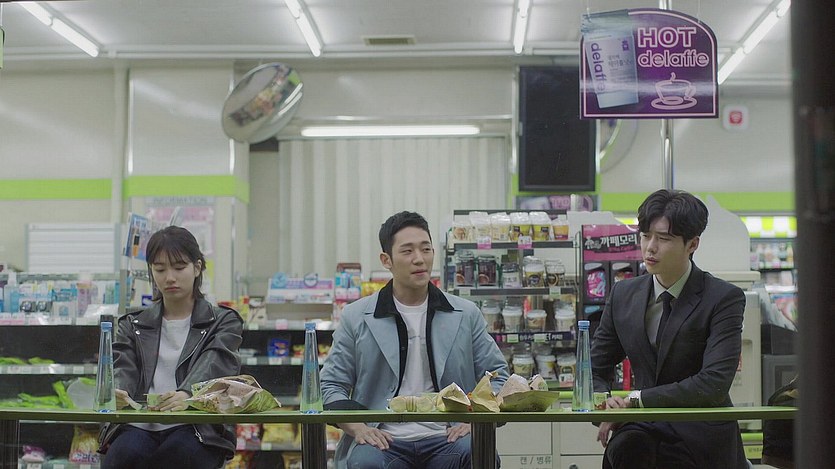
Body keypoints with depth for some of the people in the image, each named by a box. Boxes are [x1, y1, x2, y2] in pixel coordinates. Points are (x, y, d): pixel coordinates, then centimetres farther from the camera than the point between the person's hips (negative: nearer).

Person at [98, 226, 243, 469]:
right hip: (139, 427, 2)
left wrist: (187, 395, -29)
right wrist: (116, 393, -21)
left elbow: (214, 366, -5)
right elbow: (123, 368, 5)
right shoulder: (133, 325, 23)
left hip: (197, 427, -1)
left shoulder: (223, 322, 15)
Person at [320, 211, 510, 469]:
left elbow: (497, 375, 15)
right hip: (385, 439, -1)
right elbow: (332, 386, 10)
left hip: (446, 438, 2)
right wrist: (358, 428, -9)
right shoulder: (356, 318, 9)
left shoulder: (466, 314, 13)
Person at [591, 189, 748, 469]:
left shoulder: (725, 298, -7)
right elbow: (595, 370, 13)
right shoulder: (623, 294, 7)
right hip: (645, 429, 2)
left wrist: (636, 399, -21)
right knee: (623, 447, -32)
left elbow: (714, 383, -19)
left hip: (702, 438, -2)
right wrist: (605, 405, -11)